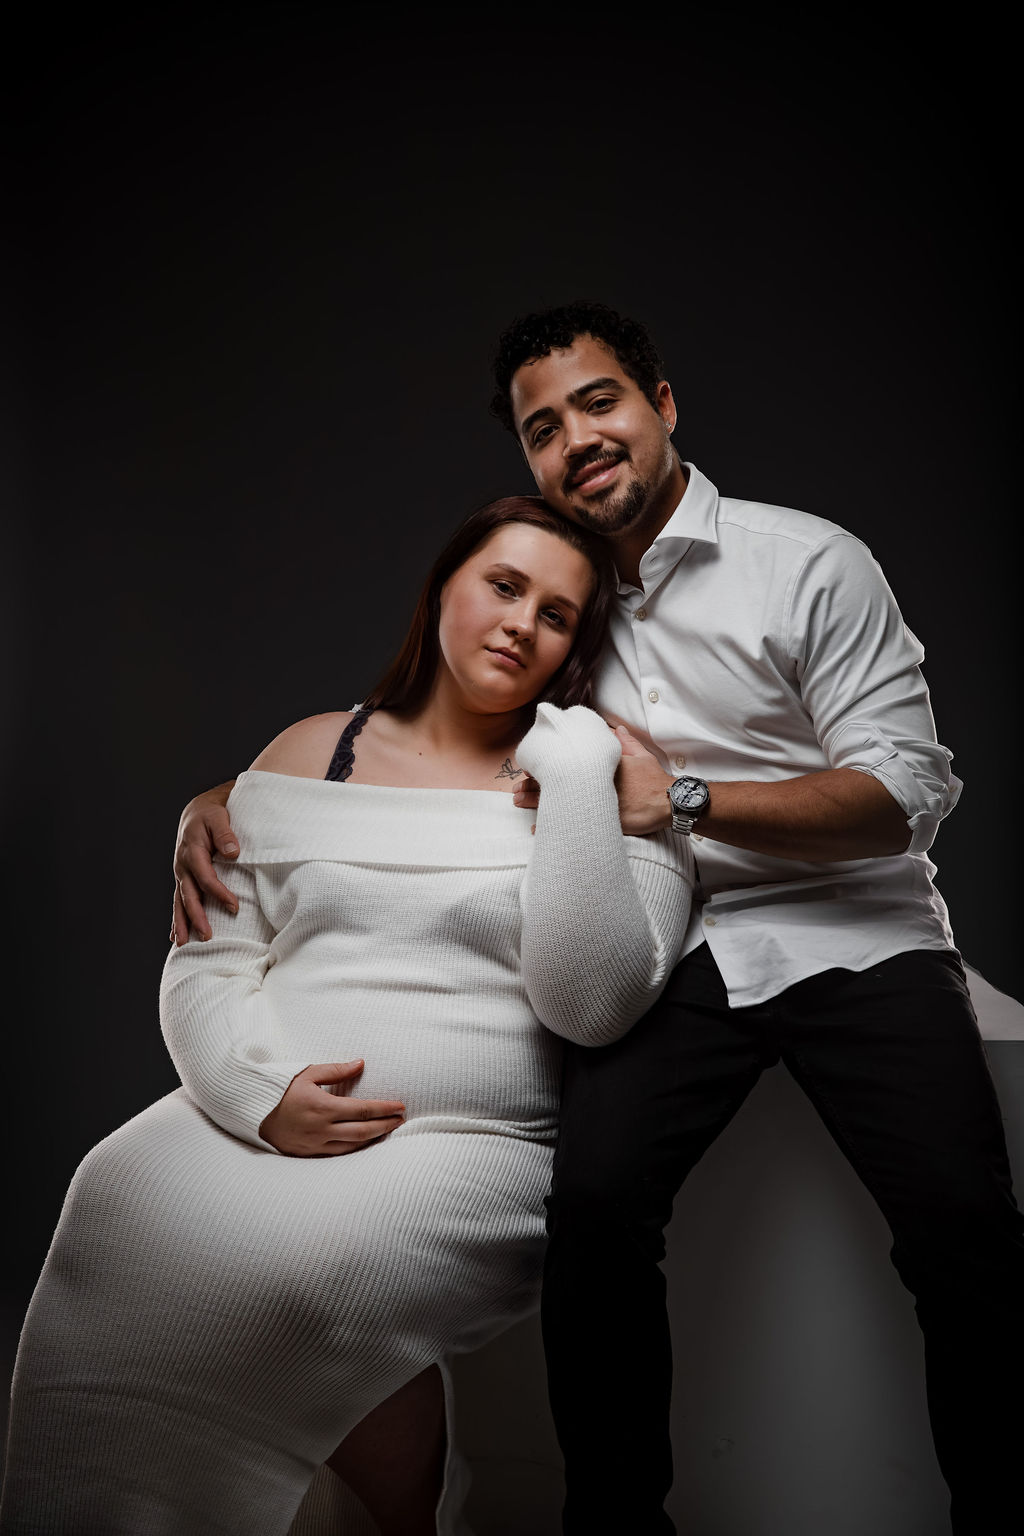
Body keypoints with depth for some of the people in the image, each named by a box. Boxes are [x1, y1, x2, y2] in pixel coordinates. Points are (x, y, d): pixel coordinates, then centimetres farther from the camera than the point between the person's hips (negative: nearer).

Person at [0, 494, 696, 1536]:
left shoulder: (602, 775, 5)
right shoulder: (311, 751, 14)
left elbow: (593, 1002, -10)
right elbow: (207, 962, 9)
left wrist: (575, 779, -12)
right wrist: (262, 1092, -10)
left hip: (476, 1144, -3)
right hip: (257, 1123, 3)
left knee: (319, 1252, -30)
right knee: (120, 1208, -23)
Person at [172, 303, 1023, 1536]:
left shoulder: (810, 563, 0)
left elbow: (911, 792, -5)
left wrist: (686, 800, -14)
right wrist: (220, 803, 0)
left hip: (851, 932, -1)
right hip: (666, 949, 2)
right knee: (593, 1202, -24)